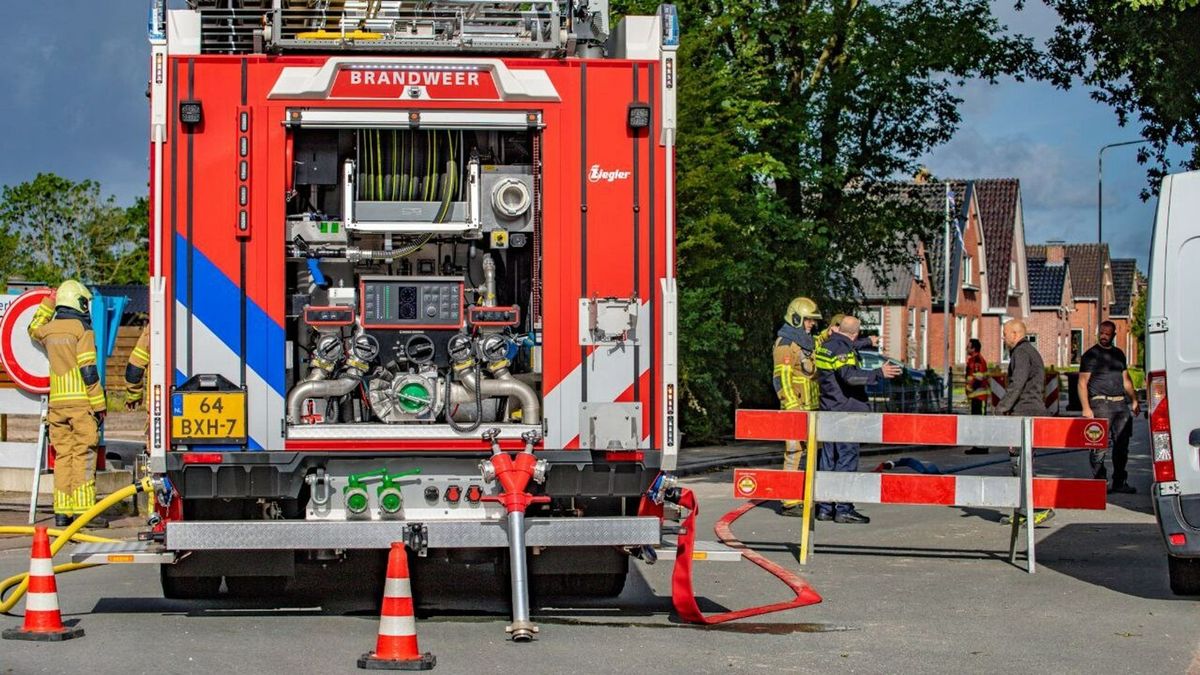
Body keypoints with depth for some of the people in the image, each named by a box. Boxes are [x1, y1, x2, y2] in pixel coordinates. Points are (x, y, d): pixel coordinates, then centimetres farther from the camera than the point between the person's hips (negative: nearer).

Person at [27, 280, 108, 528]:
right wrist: (98, 404, -10)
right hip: (81, 401, -6)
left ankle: (62, 511, 6)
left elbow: (34, 329, 38)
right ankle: (84, 510, -10)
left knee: (62, 456, 8)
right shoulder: (82, 328, -7)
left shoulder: (49, 329, 11)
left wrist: (47, 303, 42)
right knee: (83, 455, -6)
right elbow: (88, 369, -13)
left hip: (57, 403, 6)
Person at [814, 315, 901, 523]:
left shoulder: (826, 347, 13)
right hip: (845, 412, -9)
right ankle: (843, 508, -7)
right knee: (847, 458, -5)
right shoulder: (843, 349, -15)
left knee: (828, 458, 11)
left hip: (828, 412, 9)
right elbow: (850, 375, -29)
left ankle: (824, 507, 12)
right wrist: (879, 374, -33)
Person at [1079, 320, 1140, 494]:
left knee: (1122, 445, 5)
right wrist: (1086, 408, -12)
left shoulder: (1118, 354, 18)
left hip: (1121, 403, 6)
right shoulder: (1090, 355, 1)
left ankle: (1120, 482, 11)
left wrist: (1134, 400, 14)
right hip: (1101, 404, -6)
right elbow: (1082, 383, -4)